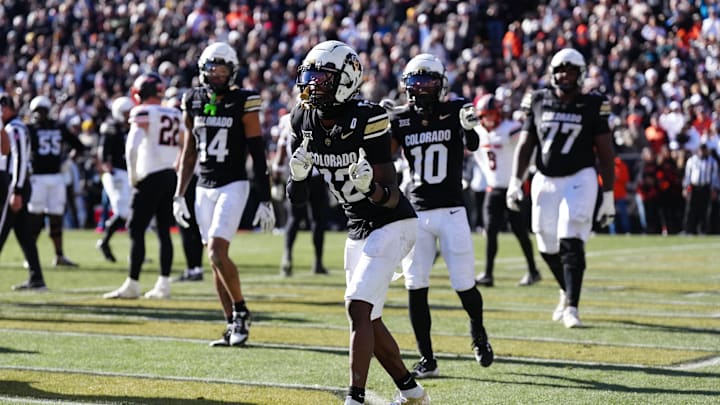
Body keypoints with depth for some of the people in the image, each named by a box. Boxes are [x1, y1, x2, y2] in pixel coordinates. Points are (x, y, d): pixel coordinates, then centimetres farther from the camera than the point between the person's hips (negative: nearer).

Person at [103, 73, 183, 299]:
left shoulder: (143, 113, -7)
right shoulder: (175, 115, 14)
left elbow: (132, 146, -19)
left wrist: (133, 176, -10)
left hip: (151, 177, -7)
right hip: (172, 177, 7)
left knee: (136, 230, -3)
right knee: (164, 231, 10)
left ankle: (132, 285, -5)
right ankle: (163, 285, 10)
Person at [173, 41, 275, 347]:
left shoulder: (243, 102, -6)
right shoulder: (194, 102, 7)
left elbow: (258, 154, -6)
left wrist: (265, 201, -8)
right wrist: (179, 196, 12)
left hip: (233, 186, -5)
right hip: (204, 187, 5)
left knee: (217, 252, -18)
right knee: (214, 258, 5)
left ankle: (241, 311, 1)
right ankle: (233, 326, 12)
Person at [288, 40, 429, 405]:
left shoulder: (366, 120, -23)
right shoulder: (304, 119, -3)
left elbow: (391, 197, -22)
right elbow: (297, 197, 2)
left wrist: (371, 187, -44)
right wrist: (298, 173, -20)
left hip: (391, 225, -8)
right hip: (358, 229, 8)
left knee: (358, 308, -20)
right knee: (369, 320, 13)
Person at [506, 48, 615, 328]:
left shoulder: (592, 106, -3)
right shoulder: (538, 102, 5)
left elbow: (605, 154, -1)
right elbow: (525, 145, 9)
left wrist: (609, 196, -4)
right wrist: (516, 181, -1)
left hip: (579, 179, -3)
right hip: (545, 181, 4)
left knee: (571, 243, -15)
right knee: (548, 248, 8)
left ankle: (571, 306, -13)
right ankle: (567, 292, 34)